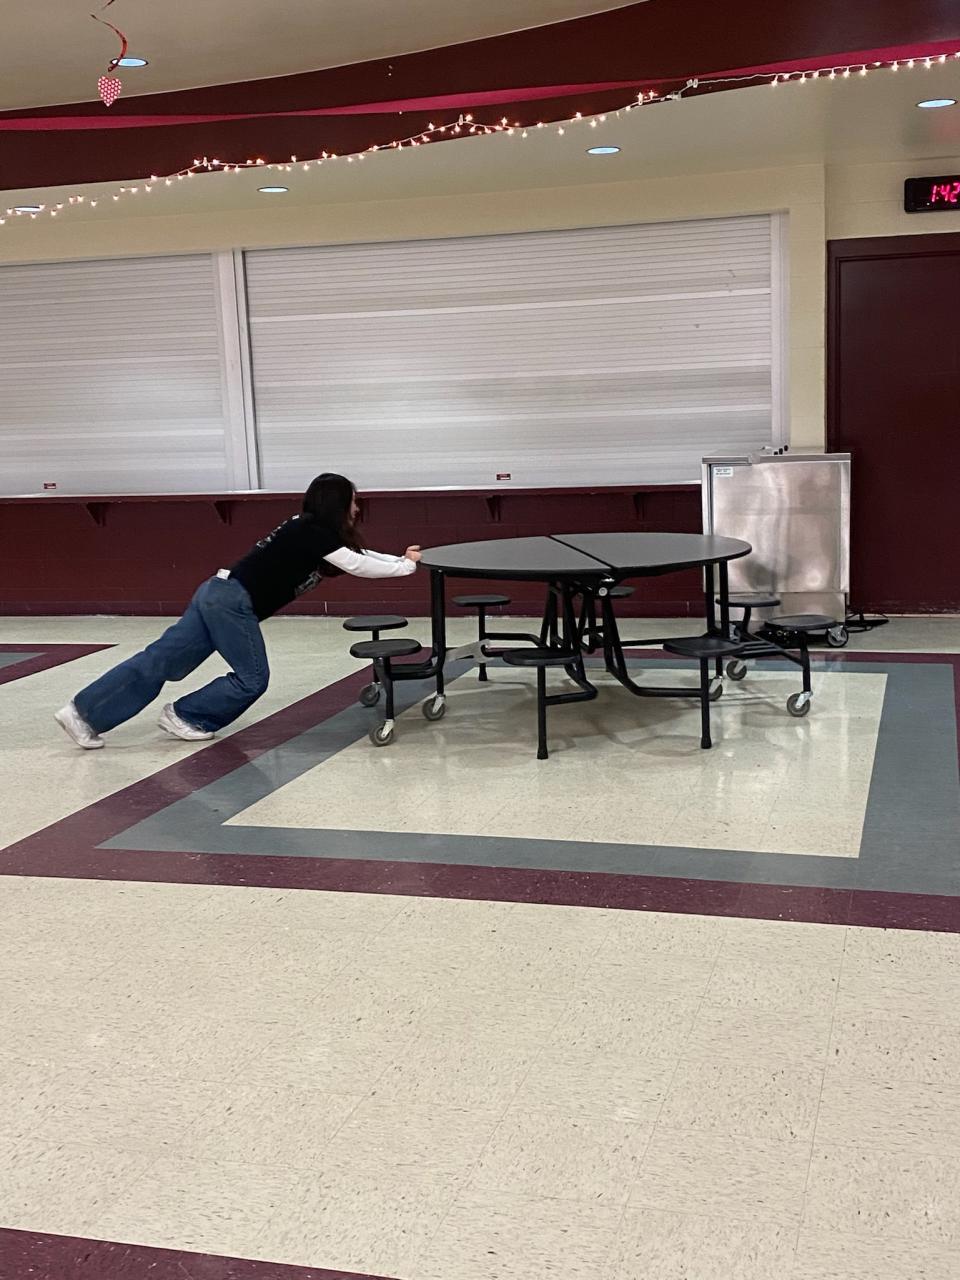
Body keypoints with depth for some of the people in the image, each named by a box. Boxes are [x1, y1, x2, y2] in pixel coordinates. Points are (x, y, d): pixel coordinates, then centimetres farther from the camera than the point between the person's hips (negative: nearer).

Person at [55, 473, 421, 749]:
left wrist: (401, 558, 17)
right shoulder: (314, 534, -11)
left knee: (161, 661, 5)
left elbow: (359, 555, 24)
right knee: (252, 677, 1)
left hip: (219, 595, 9)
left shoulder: (308, 529, 17)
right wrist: (407, 566, -2)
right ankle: (183, 717, 10)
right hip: (232, 601, -9)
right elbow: (359, 566, -13)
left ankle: (83, 712, 3)